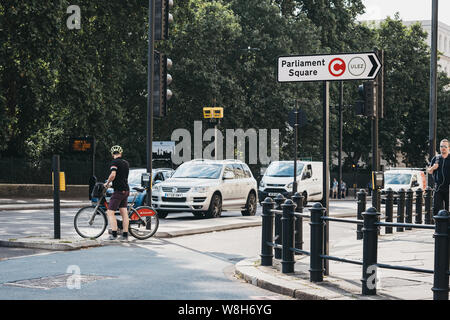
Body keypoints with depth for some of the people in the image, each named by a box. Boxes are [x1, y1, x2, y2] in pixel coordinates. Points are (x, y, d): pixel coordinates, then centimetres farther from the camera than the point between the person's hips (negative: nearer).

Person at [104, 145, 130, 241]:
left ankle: (114, 234, -14)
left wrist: (107, 183, -9)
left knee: (110, 212, -7)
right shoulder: (126, 163, 15)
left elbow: (113, 175, -24)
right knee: (124, 213, 9)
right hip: (126, 190, 8)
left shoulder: (115, 162, -9)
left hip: (118, 190, -8)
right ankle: (125, 235, 9)